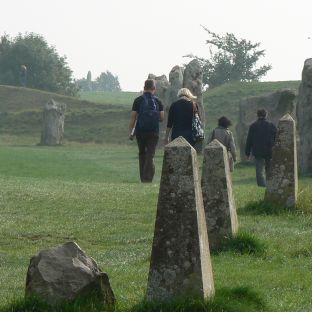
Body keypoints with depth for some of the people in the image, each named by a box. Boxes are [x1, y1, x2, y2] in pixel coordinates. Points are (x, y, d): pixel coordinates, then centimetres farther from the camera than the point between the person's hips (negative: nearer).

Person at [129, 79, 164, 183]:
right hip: (153, 132, 0)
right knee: (150, 156, -1)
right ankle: (148, 179, -13)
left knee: (142, 154, 14)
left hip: (140, 131, 0)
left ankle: (143, 179, 17)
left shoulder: (138, 100, -2)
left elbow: (133, 117, -4)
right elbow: (162, 118, 1)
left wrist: (130, 132, 1)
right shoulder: (157, 101, 1)